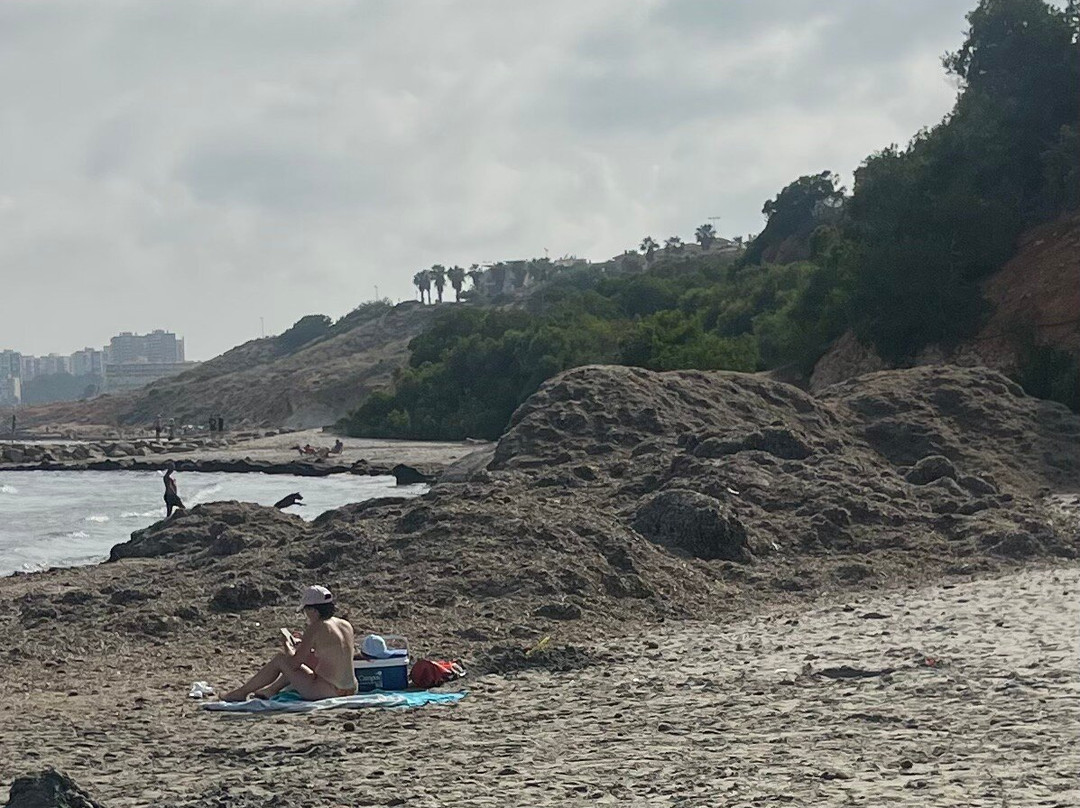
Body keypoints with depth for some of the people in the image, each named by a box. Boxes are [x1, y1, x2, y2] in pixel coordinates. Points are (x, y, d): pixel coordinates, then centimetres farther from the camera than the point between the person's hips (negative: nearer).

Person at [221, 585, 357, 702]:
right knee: (306, 656, 28)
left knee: (280, 658, 7)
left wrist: (286, 644, 7)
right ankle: (271, 690, 41)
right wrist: (305, 646, 24)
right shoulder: (346, 625, 7)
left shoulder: (316, 628, -15)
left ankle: (242, 692, 22)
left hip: (327, 692, -8)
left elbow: (294, 663, -11)